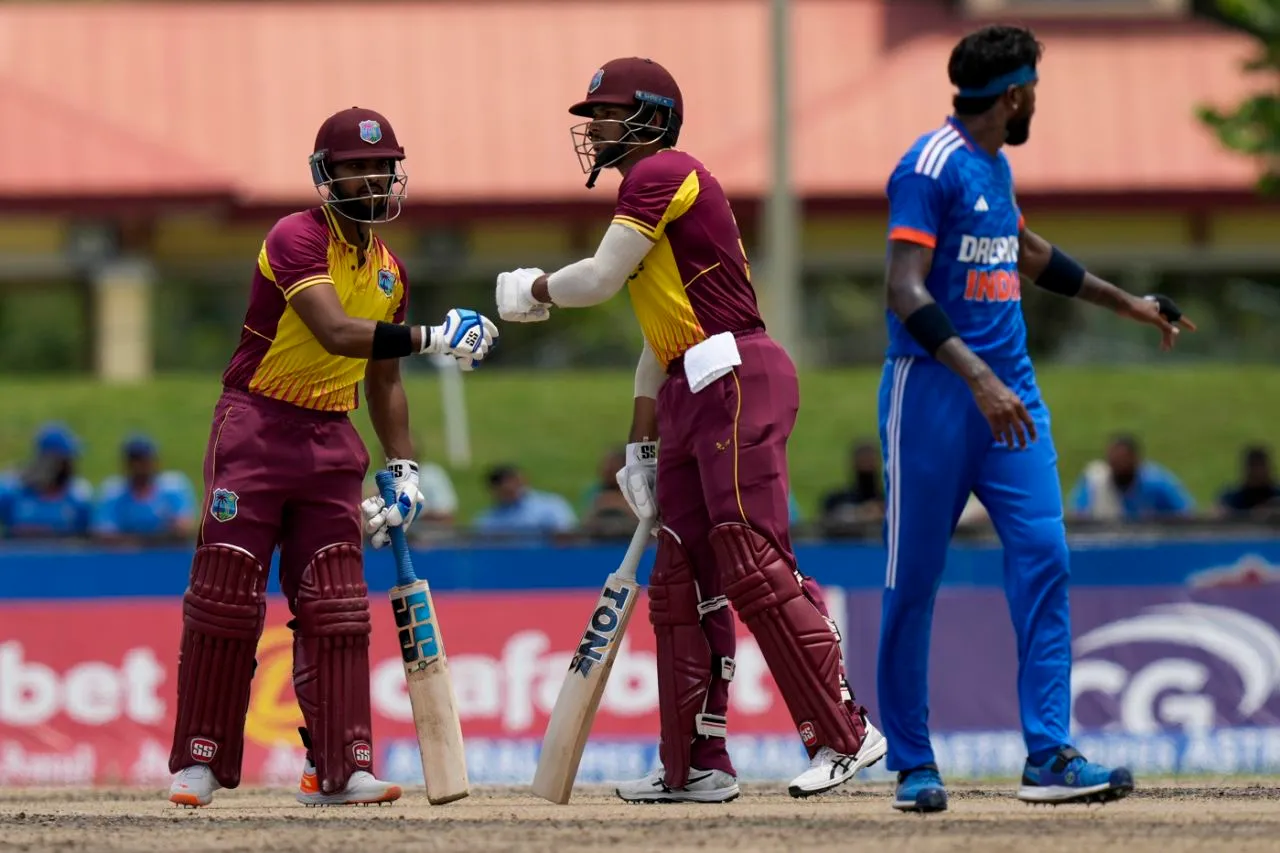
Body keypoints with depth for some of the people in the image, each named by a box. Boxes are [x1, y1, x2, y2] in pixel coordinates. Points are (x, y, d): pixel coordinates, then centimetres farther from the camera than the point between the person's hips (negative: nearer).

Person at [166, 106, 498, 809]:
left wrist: (403, 466, 10)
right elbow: (337, 334, -30)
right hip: (256, 428, -6)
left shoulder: (389, 270, 11)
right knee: (225, 596, -5)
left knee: (336, 608, 1)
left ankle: (337, 769, 1)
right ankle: (199, 760, 3)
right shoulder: (298, 239, -15)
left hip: (332, 442, 6)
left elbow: (382, 378, 20)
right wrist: (431, 337, -38)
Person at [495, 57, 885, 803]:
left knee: (754, 568, -15)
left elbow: (601, 278, -10)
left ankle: (846, 735, -15)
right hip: (692, 394, 11)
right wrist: (642, 445, 24)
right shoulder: (651, 193, 24)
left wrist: (534, 291, 10)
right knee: (682, 582, 9)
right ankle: (696, 767, 12)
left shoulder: (663, 174, -7)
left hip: (738, 378, -11)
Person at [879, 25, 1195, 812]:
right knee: (915, 580, 0)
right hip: (934, 391, -8)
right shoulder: (931, 167, -12)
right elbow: (906, 289, -22)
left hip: (1009, 391, 8)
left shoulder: (996, 166, 16)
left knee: (1043, 559, -5)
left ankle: (1048, 756, -9)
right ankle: (912, 766, 8)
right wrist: (978, 379, -32)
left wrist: (1124, 303, 43)